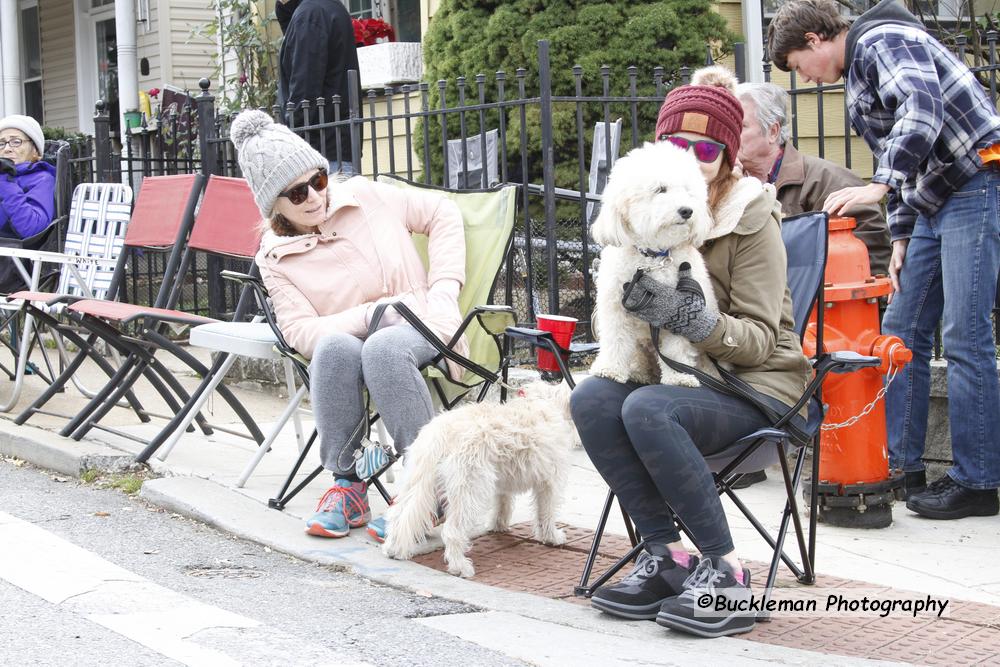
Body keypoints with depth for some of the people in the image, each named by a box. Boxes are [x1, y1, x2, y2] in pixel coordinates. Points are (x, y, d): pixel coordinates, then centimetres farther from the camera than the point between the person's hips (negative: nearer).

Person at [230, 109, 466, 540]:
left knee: (381, 348, -37)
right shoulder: (275, 259, 4)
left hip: (420, 326, -1)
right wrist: (374, 312, -21)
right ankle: (348, 486, -27)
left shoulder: (364, 196, 4)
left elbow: (442, 213, 13)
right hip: (350, 334, 1)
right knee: (333, 348, -36)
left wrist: (444, 290, 1)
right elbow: (300, 331, -8)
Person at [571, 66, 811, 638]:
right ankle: (666, 554, -18)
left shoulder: (752, 220, -10)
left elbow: (760, 339, -16)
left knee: (647, 410, -33)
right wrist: (633, 305, -12)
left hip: (758, 380, -6)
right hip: (680, 374, 6)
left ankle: (726, 570, -24)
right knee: (592, 398, -24)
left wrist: (691, 319, -34)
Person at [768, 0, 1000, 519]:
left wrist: (880, 186, -34)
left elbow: (923, 110, -28)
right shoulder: (858, 77, 20)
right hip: (933, 202, 11)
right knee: (901, 331, 9)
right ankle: (901, 464, 15)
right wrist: (901, 238, 18)